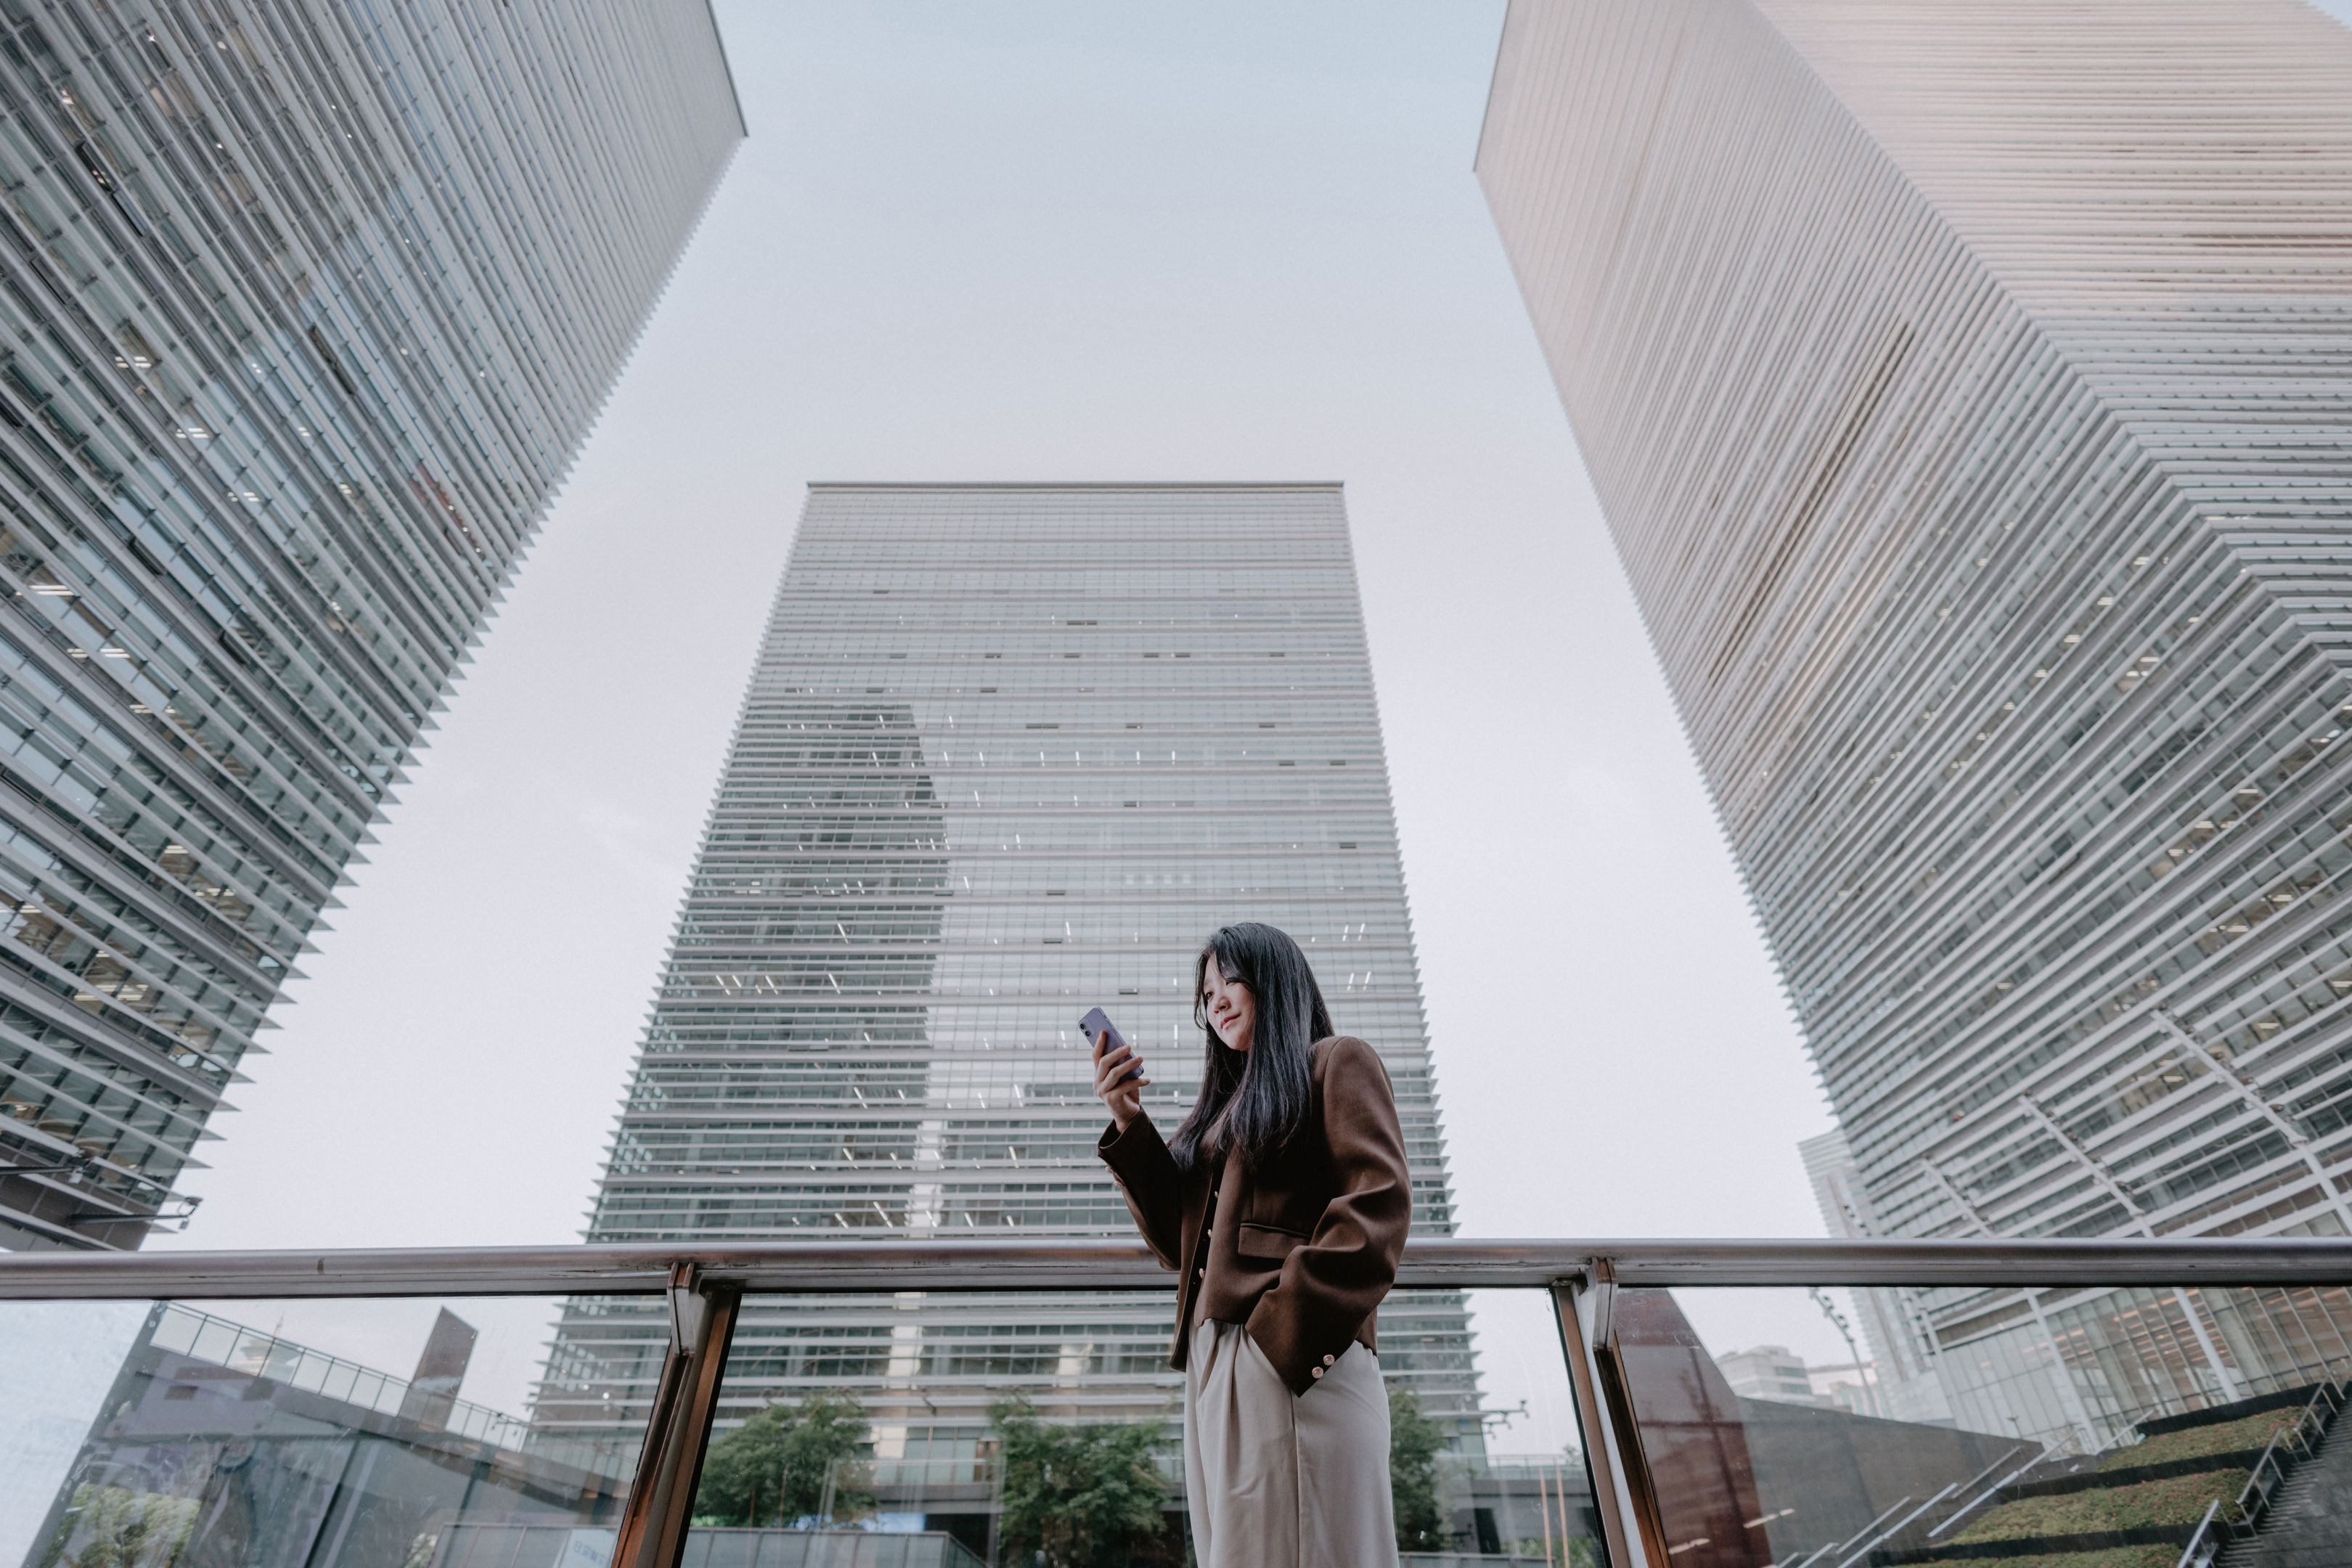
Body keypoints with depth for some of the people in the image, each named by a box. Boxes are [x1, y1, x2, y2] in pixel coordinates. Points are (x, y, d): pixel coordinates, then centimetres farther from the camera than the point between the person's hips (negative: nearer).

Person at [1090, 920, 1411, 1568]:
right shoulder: (1225, 1102, 26)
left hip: (1292, 1362, -7)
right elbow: (1178, 1242, 19)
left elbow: (1378, 1203, -10)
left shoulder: (1337, 1061, 5)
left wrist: (1289, 1325, -21)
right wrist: (1129, 1124, 8)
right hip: (1211, 1363, 7)